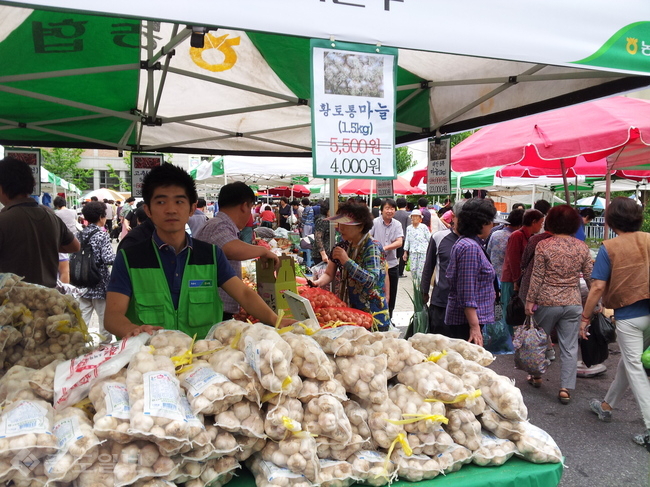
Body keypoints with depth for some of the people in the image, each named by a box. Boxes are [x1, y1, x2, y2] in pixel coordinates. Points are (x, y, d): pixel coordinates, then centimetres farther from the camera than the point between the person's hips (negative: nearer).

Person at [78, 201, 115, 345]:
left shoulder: (80, 234, 5)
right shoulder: (101, 235, -12)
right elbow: (108, 259, -22)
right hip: (99, 283, -5)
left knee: (82, 319, 9)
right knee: (105, 318, 8)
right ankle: (106, 344, 17)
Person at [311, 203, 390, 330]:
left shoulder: (372, 247, -14)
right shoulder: (343, 246, 4)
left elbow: (371, 280, -25)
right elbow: (329, 274, 7)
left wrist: (347, 261, -29)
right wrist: (318, 282, -14)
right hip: (349, 309, 6)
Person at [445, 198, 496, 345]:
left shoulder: (464, 243, 13)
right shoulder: (470, 247, -18)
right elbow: (467, 295, -23)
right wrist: (474, 327, -23)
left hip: (461, 318, 10)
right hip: (466, 320, -10)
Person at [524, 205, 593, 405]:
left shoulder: (544, 245, -10)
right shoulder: (582, 247, -1)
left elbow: (537, 277, -10)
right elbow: (590, 277, 5)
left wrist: (530, 300, -2)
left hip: (547, 302, -2)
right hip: (573, 304, 2)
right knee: (570, 347, 7)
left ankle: (537, 376, 32)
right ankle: (566, 388, 9)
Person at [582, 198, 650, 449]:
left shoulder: (609, 248, -12)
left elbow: (598, 287, -14)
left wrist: (585, 317, -5)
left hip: (628, 315, -5)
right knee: (628, 361, 19)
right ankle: (607, 405, 37)